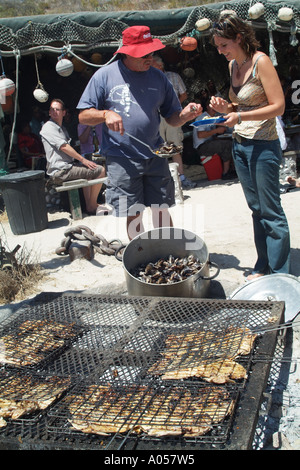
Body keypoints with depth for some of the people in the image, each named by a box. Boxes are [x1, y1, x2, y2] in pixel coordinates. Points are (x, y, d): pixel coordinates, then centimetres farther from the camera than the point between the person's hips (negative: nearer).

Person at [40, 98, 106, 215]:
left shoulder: (62, 128, 22)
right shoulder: (48, 127, -9)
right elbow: (64, 147, -17)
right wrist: (83, 160, -16)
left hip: (67, 165, 11)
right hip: (60, 171, -11)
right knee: (100, 170, -14)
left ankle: (88, 205, 27)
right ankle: (92, 206, -4)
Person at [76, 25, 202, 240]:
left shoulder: (158, 77, 7)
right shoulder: (105, 75, -1)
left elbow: (172, 118, 10)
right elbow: (84, 115, -1)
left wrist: (185, 114, -13)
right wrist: (105, 114, -21)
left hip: (156, 156, 3)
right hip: (122, 160, -2)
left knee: (162, 211, 9)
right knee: (133, 215, 4)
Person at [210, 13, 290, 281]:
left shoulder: (261, 62, -12)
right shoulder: (233, 65, 11)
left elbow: (278, 106, -17)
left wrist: (240, 116, -24)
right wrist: (227, 107, 1)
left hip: (263, 146, -8)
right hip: (239, 145, 8)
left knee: (271, 212, -1)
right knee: (256, 208, 13)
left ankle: (280, 275, 8)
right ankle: (264, 266, 23)